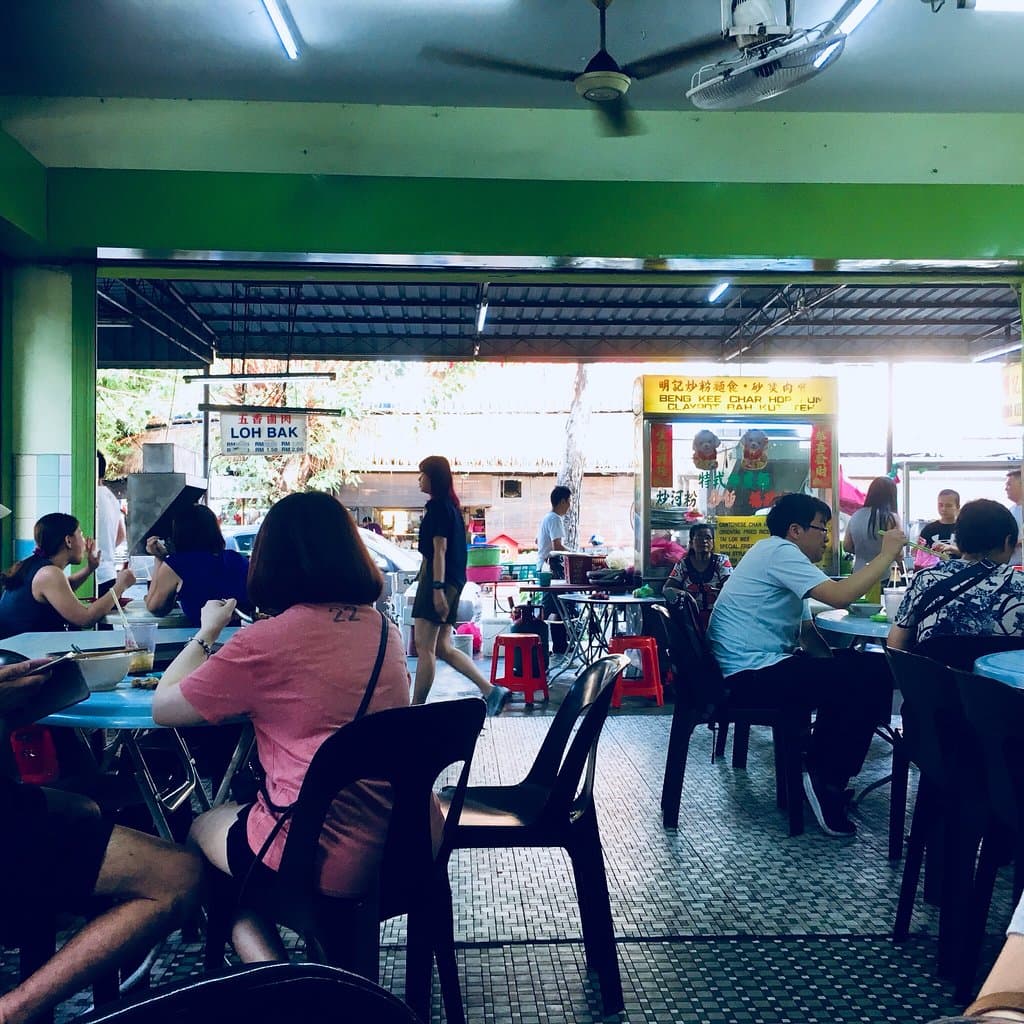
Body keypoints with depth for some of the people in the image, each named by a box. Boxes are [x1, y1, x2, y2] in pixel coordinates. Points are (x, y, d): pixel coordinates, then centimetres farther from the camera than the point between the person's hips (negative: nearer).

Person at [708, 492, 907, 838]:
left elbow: (806, 632, 16)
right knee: (873, 674, -13)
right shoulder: (779, 550, -11)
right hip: (753, 675, -11)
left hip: (755, 670, 11)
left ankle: (822, 773, 17)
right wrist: (887, 553, -12)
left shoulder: (777, 555, 21)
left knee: (853, 666, 15)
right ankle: (826, 780, -2)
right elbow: (839, 596, -23)